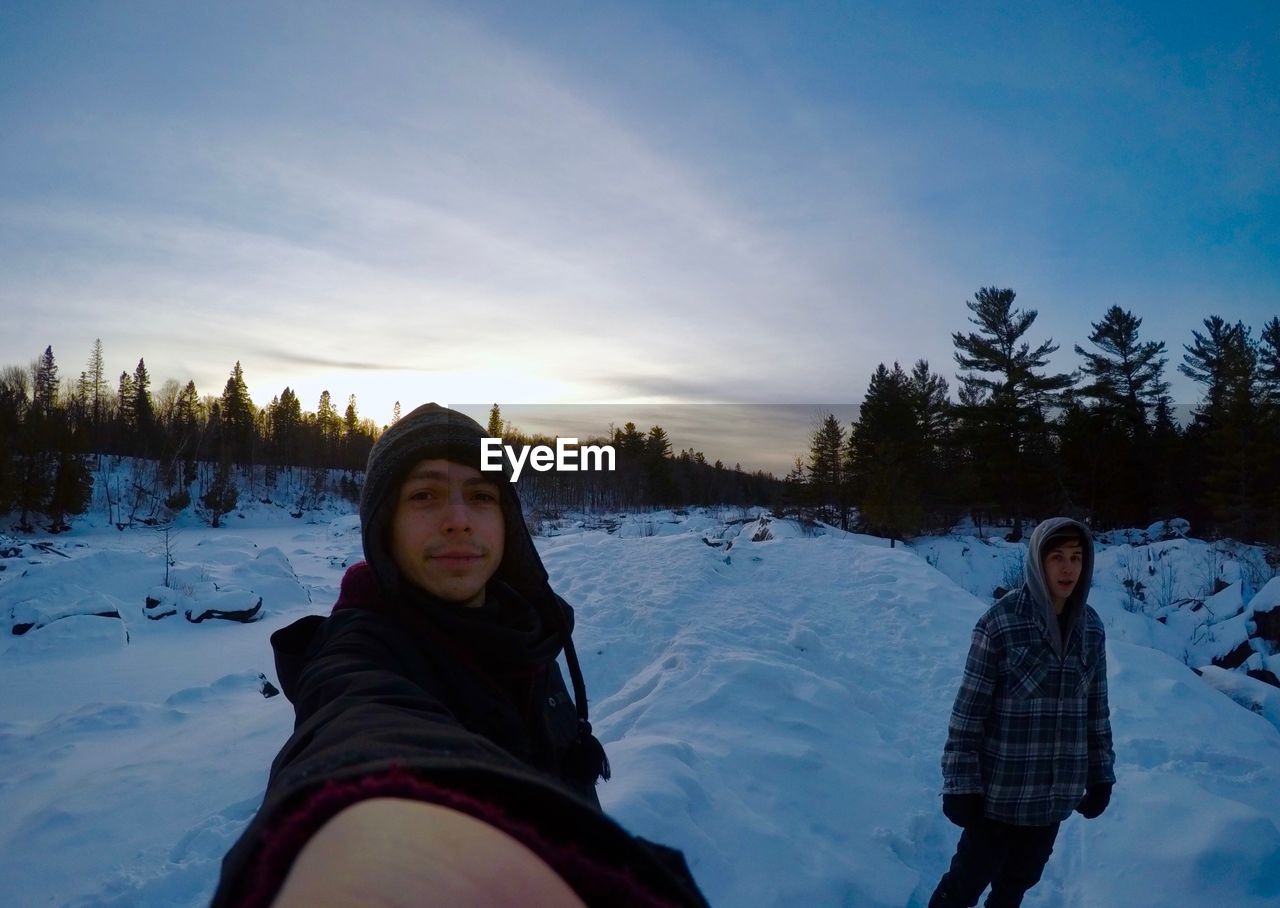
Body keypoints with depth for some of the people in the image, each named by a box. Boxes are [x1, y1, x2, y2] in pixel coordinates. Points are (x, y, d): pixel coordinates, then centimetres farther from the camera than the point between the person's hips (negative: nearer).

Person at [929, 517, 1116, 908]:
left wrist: (1100, 774, 12)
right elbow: (968, 708, -15)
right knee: (971, 876, 8)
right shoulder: (1001, 622, -18)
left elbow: (1096, 707, 10)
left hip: (1056, 790, 5)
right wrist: (960, 784, -15)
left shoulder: (1091, 627, 0)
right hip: (1001, 787, -5)